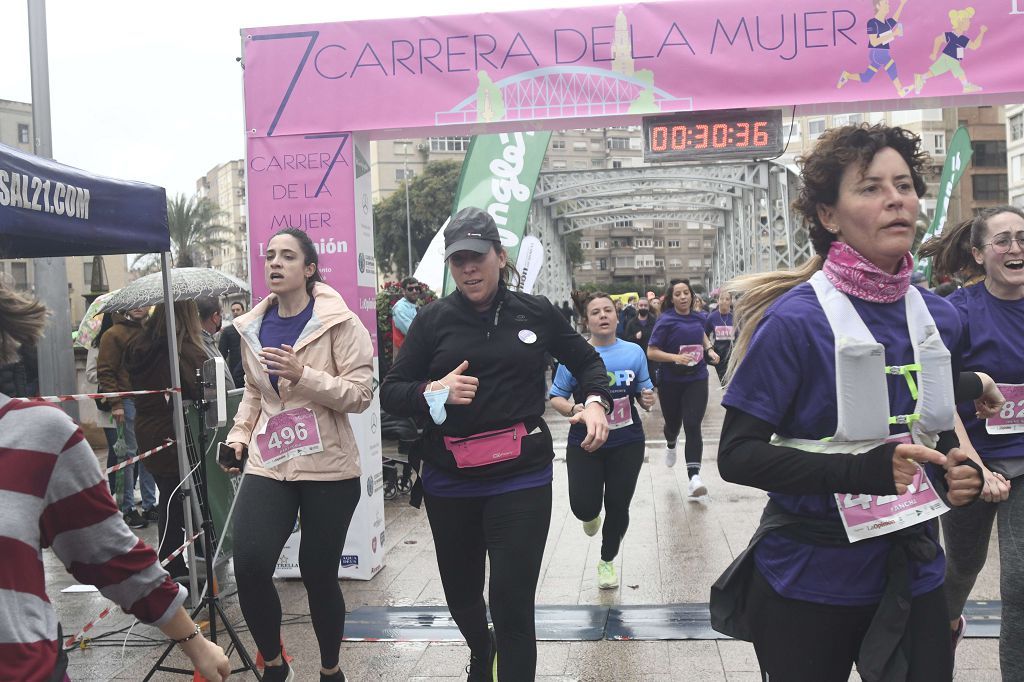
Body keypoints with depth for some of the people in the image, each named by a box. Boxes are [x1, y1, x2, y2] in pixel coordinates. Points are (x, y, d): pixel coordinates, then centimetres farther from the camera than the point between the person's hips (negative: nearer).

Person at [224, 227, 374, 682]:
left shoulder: (338, 323, -7)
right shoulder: (253, 327, 10)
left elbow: (360, 395, -12)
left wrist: (303, 375, -23)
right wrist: (240, 435, 9)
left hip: (328, 467, -3)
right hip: (267, 464, 4)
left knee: (318, 574, 4)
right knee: (249, 567, -11)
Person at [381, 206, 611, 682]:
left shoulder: (536, 313, 1)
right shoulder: (433, 320, 1)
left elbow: (587, 361, 16)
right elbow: (390, 393, 1)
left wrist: (595, 400, -4)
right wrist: (434, 392, -19)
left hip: (521, 478, -2)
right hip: (449, 480, 2)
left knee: (512, 605, -8)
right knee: (461, 591, 20)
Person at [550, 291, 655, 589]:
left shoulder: (634, 352, 1)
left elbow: (645, 392, 11)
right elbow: (556, 397, -2)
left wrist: (648, 399, -12)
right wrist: (571, 409, -23)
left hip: (627, 444, 2)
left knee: (618, 506, 9)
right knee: (584, 507, -6)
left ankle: (607, 561, 35)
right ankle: (591, 516, 36)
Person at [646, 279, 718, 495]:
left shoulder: (698, 318, 4)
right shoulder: (665, 321, -10)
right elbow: (651, 352, -13)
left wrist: (710, 349, 9)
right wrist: (675, 357, -27)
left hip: (696, 379, 2)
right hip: (670, 381, -2)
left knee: (693, 427, -12)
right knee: (673, 423, 16)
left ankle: (694, 477, -14)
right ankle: (671, 445, 53)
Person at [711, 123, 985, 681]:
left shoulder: (938, 316, 2)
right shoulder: (796, 319, -16)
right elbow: (737, 455, -18)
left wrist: (957, 474, -5)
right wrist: (861, 471, -28)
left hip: (912, 571, 5)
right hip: (809, 580, -5)